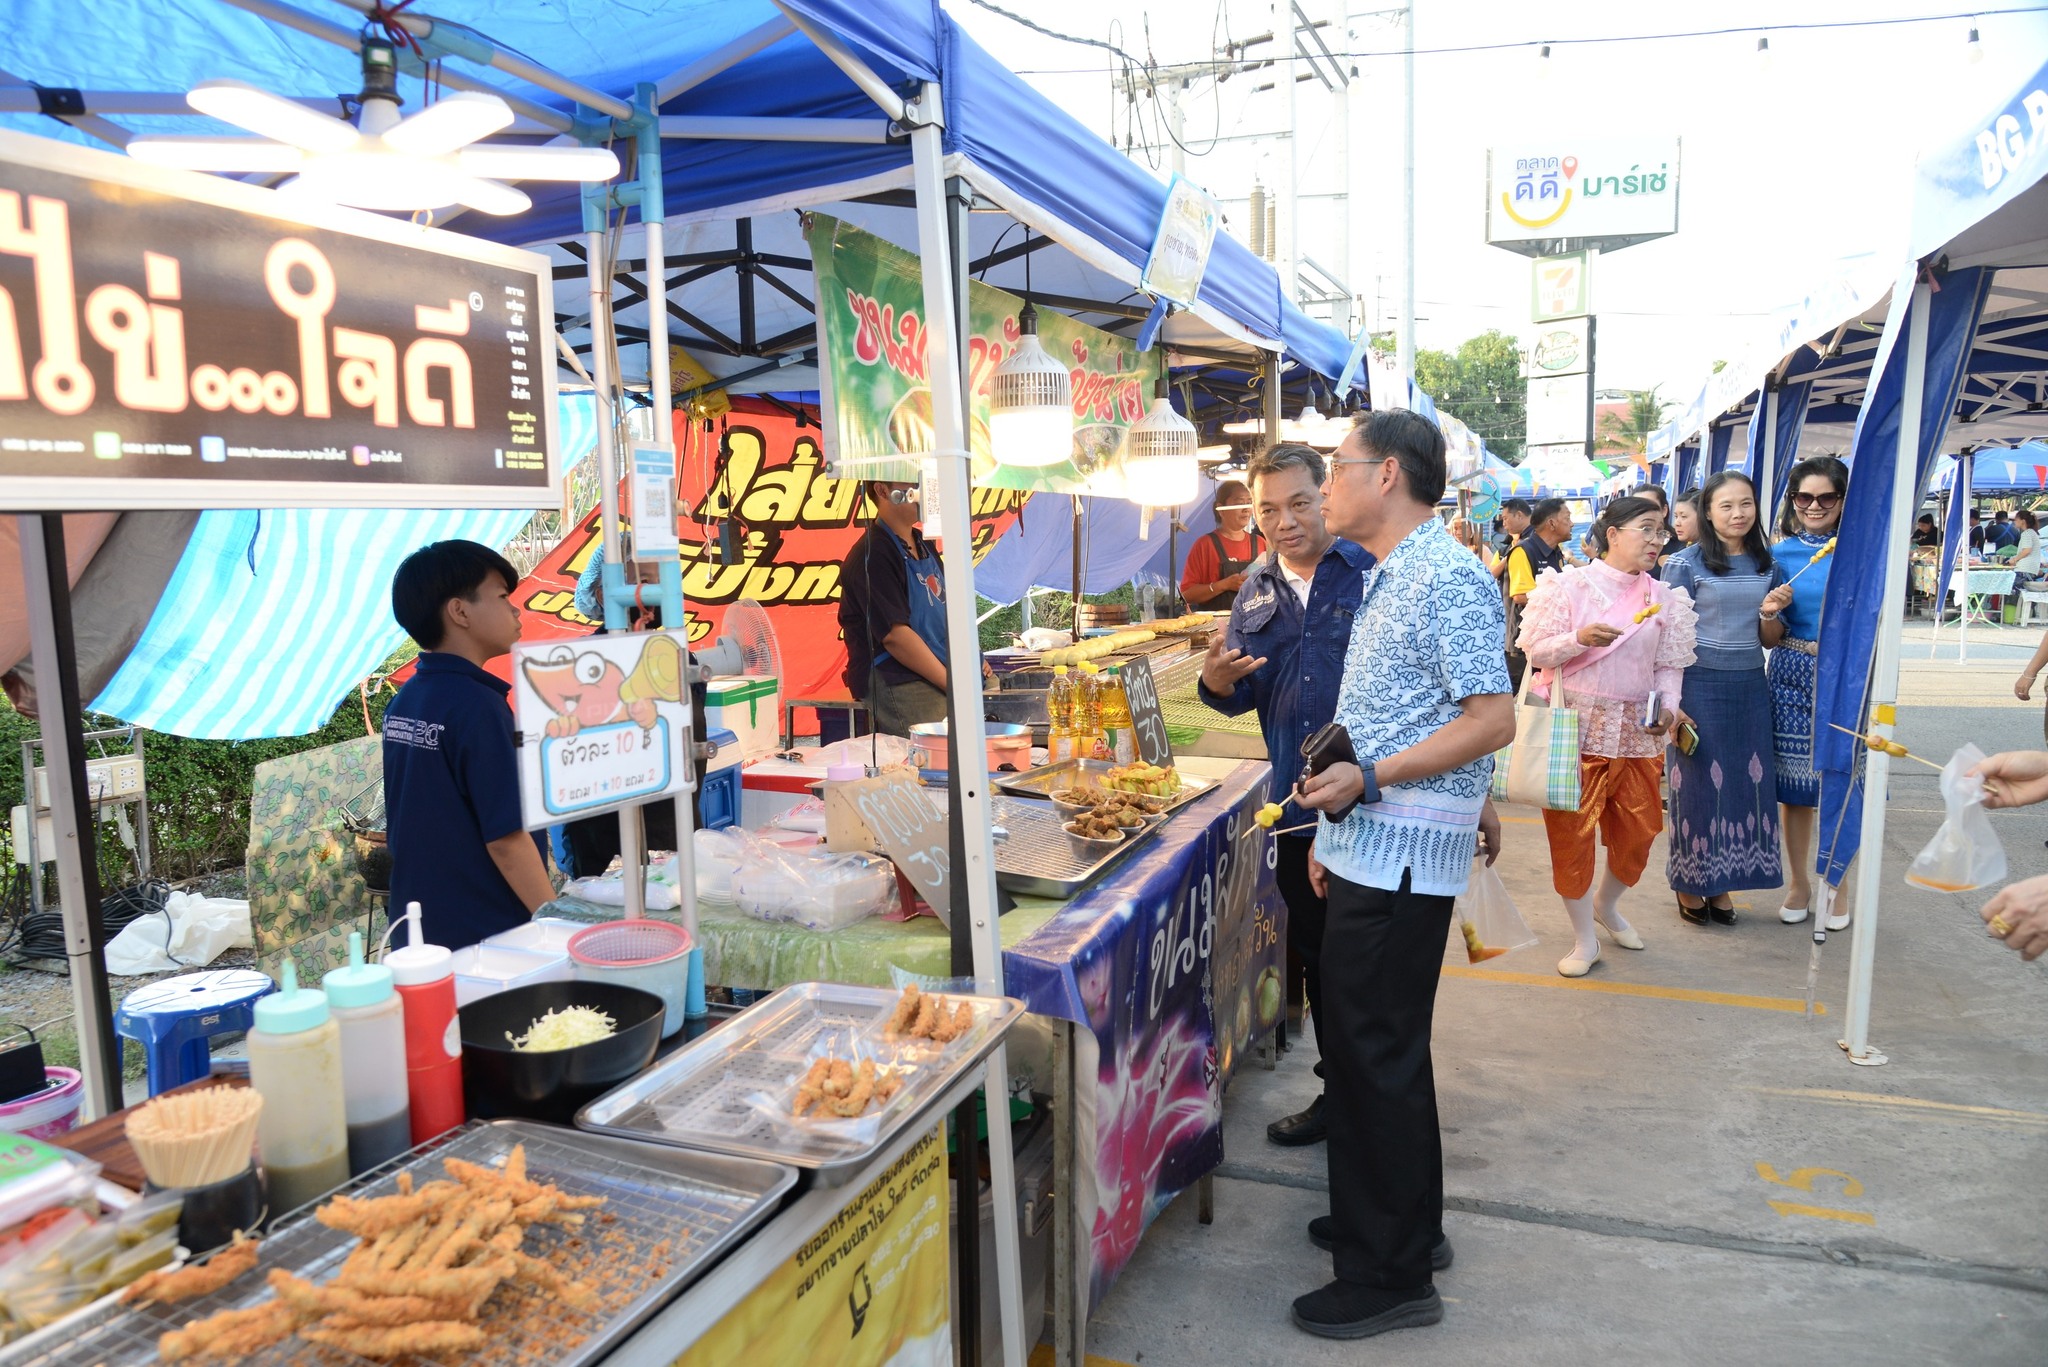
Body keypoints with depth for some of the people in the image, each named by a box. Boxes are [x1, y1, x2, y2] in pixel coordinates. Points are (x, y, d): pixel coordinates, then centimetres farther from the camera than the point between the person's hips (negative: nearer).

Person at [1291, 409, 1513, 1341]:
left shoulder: (1448, 577, -15)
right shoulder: (1389, 578, 16)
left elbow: (1492, 720, -21)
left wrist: (1369, 780, -24)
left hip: (1404, 853, -10)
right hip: (1371, 848, 10)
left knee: (1378, 1055, -2)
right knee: (1366, 1044, 18)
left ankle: (1393, 1275, 13)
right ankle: (1403, 1223, 34)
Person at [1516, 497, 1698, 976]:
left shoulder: (1664, 599, 6)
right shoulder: (1570, 586, -6)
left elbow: (1669, 666, 9)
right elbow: (1536, 651, -6)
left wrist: (1667, 704, -9)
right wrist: (1580, 638, -23)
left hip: (1638, 733, 4)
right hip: (1577, 727, -4)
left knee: (1638, 831, 9)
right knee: (1572, 832, -2)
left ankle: (1606, 905, 39)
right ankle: (1584, 940, 13)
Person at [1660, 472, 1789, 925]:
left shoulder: (1768, 566, 10)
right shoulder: (1686, 564, -5)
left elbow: (1770, 640, 14)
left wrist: (1771, 613, -8)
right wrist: (1672, 702, -13)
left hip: (1750, 687, 5)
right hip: (1700, 684, -5)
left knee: (1746, 782, 7)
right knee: (1697, 782, 2)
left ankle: (1722, 885, 20)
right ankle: (1689, 886, 16)